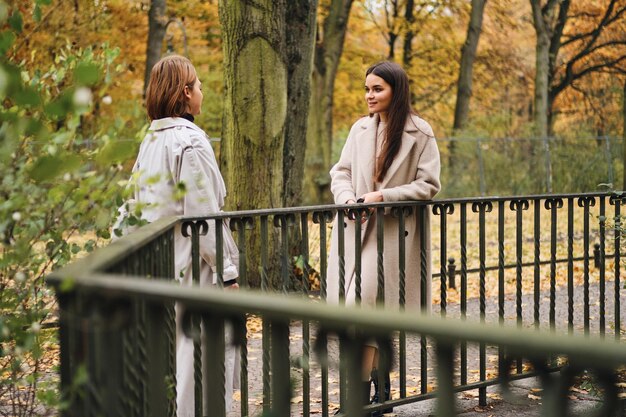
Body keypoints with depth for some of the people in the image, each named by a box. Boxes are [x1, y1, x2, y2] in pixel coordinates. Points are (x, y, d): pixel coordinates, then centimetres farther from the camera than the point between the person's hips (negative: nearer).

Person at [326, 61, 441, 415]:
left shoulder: (420, 133, -6)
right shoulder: (361, 129, 8)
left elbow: (428, 185, -8)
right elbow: (341, 171, 13)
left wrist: (383, 196, -16)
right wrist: (347, 197, -8)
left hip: (392, 234, -5)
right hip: (355, 230, 5)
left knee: (364, 305, -13)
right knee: (375, 312, 9)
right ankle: (380, 386, 23)